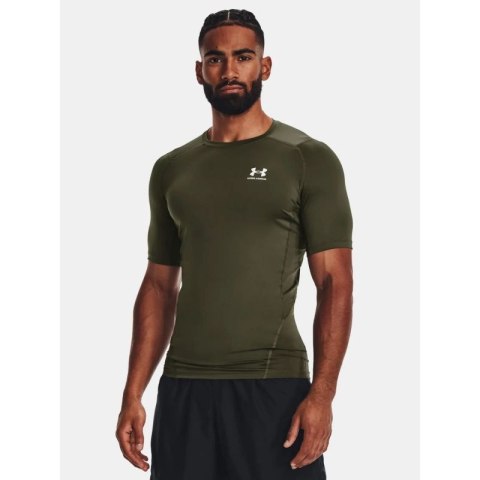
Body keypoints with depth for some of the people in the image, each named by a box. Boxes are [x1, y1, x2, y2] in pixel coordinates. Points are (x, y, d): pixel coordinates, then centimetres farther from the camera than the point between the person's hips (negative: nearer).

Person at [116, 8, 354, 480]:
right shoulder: (171, 170, 12)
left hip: (273, 386, -3)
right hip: (182, 387, 4)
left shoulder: (309, 159, -1)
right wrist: (132, 395, 6)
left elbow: (335, 283, -5)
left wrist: (321, 394, -15)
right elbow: (159, 287, 14)